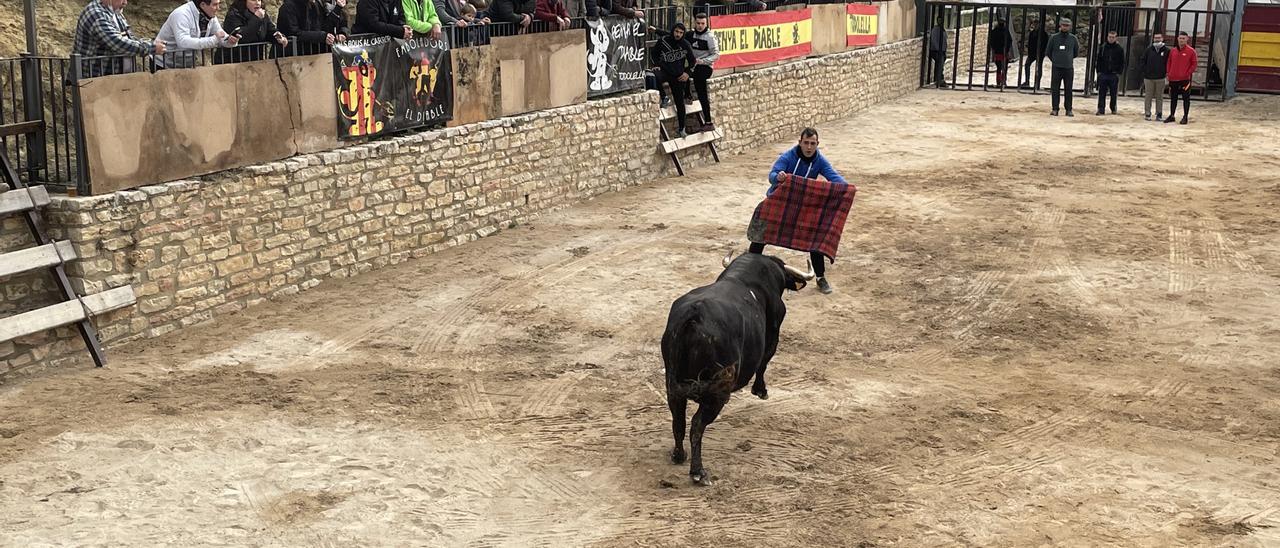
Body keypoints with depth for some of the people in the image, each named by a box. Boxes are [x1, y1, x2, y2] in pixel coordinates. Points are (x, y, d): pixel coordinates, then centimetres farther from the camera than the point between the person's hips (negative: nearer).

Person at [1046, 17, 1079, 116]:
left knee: (1068, 90, 2)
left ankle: (1069, 109, 7)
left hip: (1069, 68, 1)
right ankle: (1055, 109, 5)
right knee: (1055, 89, -1)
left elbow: (1076, 52, 18)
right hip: (1056, 68, 0)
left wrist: (1069, 59, 15)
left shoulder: (1073, 38, 4)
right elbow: (1049, 51, 12)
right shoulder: (1054, 38, 1)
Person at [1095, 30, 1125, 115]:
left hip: (1114, 75, -1)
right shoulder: (1103, 48, 6)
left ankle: (1113, 108, 21)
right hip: (1103, 74, 1)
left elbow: (1122, 63, 4)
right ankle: (1101, 109, -1)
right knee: (1102, 94, -2)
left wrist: (1119, 73, -4)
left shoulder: (1119, 49, 3)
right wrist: (1098, 71, 1)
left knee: (1113, 94, 7)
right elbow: (1098, 60, 9)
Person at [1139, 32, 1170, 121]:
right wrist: (1145, 71, 1)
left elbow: (1169, 63, 4)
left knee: (1159, 97, 4)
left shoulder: (1166, 50, 1)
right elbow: (1142, 61, 10)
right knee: (1148, 96, 2)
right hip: (1149, 78, 1)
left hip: (1160, 78, -1)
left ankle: (1159, 114, 9)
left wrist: (1166, 72, -4)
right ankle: (1147, 113, 7)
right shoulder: (1149, 50, 5)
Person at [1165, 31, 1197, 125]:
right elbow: (1169, 63, 15)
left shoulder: (1191, 51, -4)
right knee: (1173, 98, 13)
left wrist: (1188, 73, -11)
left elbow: (1194, 63, -3)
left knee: (1186, 98, 0)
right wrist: (1168, 73, 4)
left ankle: (1185, 117, 5)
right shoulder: (1173, 51, 9)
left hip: (1185, 79, -4)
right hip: (1173, 79, 4)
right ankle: (1172, 115, 22)